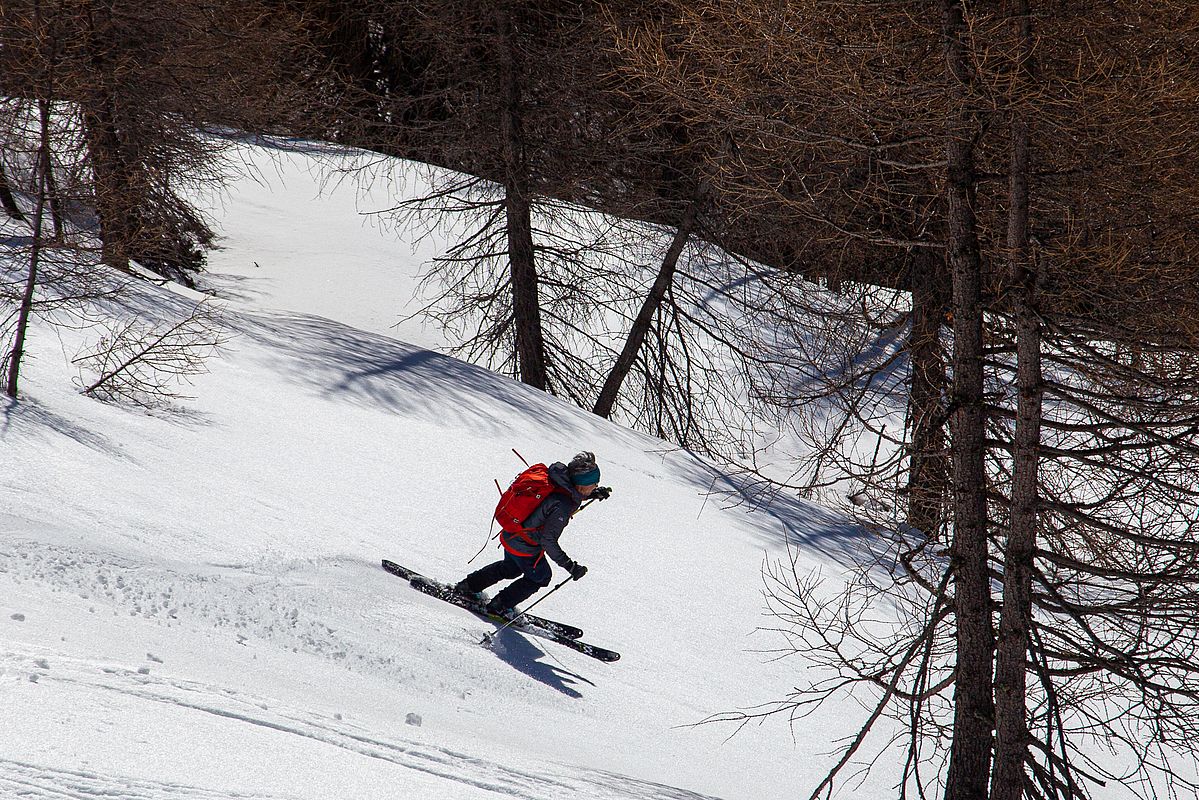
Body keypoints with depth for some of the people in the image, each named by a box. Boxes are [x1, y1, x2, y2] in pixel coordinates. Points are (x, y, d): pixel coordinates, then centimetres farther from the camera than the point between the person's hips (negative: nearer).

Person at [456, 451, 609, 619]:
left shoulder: (558, 479, -11)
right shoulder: (562, 506, -36)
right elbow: (548, 541, -31)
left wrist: (593, 493, 6)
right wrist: (570, 566, -28)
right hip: (524, 547, -8)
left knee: (512, 567, 35)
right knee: (540, 577, 19)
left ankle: (468, 586, 45)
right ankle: (500, 606, 29)